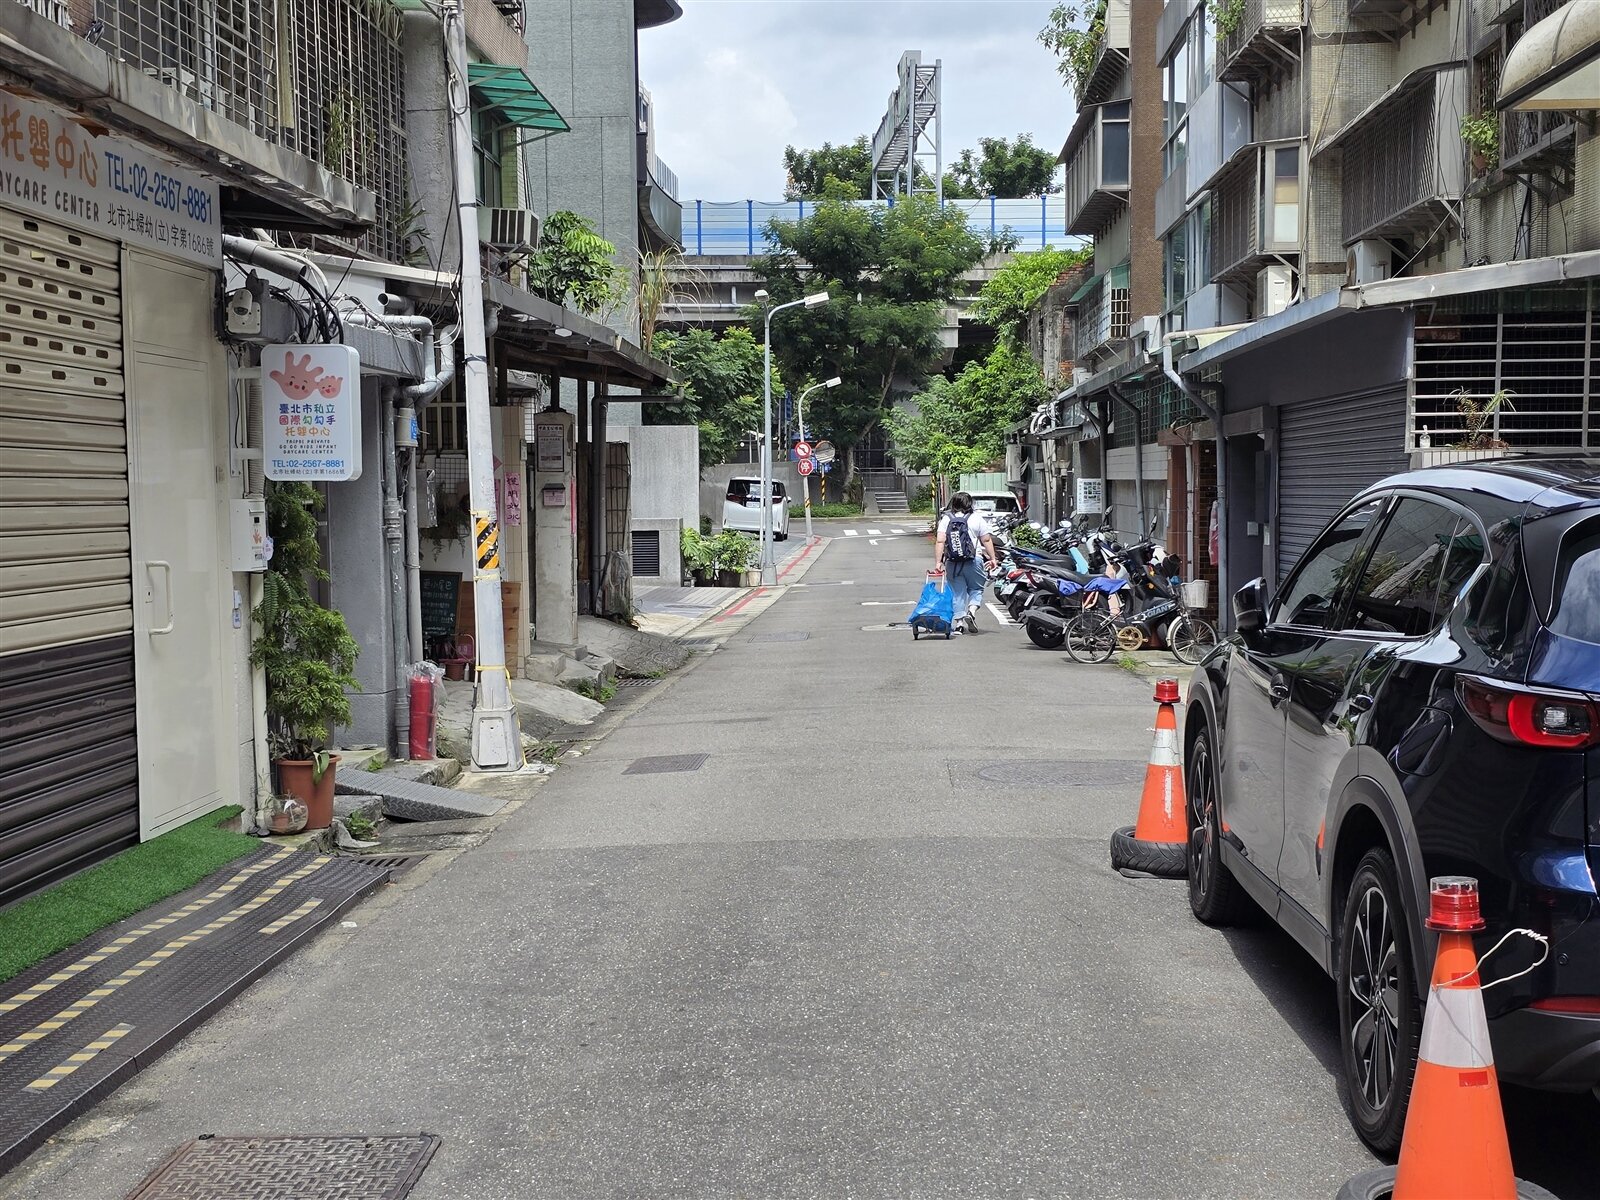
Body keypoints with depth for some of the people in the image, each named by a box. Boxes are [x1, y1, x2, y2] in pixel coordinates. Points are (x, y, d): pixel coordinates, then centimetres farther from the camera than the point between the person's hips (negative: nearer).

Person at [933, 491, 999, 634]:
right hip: (972, 561, -2)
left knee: (957, 592, 10)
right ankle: (971, 611, -12)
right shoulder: (976, 518, 0)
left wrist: (938, 562, -5)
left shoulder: (946, 519, 3)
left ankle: (959, 621, 6)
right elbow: (986, 540, 1)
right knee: (976, 588, 12)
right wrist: (992, 558, 8)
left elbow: (940, 541, -5)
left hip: (952, 563, 2)